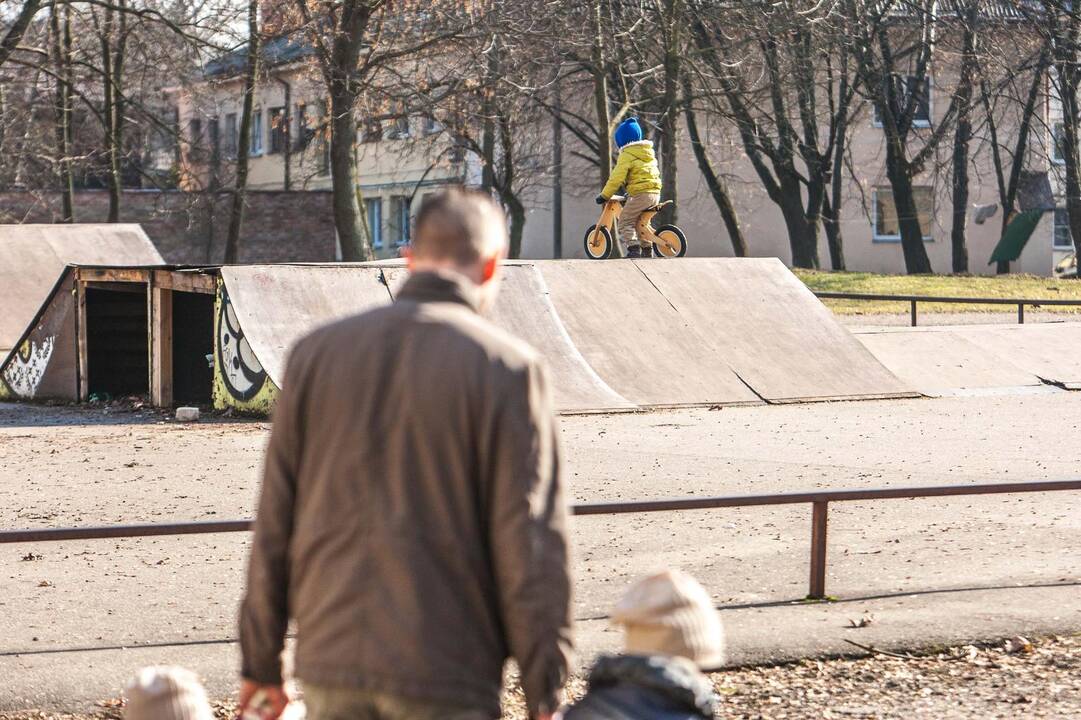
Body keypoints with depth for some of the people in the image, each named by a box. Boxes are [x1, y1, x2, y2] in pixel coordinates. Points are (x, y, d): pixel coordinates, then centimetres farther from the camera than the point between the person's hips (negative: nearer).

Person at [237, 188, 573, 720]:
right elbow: (530, 544, -9)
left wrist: (261, 661, 14)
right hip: (445, 674, -4)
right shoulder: (507, 368, -7)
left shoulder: (317, 353, 5)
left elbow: (273, 525, 7)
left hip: (332, 659, 4)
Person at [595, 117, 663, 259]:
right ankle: (647, 249, 23)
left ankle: (633, 248, -19)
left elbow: (617, 177, -11)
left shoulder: (626, 155, -5)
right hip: (656, 193, 8)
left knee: (625, 221, -4)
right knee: (640, 221, 24)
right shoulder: (649, 152, 21)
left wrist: (604, 195, -3)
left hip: (641, 194, -8)